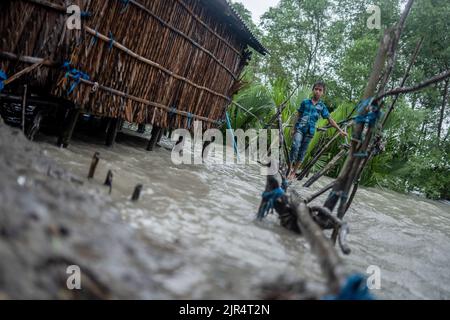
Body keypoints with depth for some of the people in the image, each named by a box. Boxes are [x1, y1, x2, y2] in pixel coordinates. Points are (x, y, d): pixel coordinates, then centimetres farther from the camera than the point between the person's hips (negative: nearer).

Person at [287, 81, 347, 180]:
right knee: (295, 146, -22)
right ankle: (290, 168, -14)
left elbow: (330, 120, 7)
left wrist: (340, 130, 2)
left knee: (302, 152, 3)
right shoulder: (305, 102, 4)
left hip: (310, 131, 1)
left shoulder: (322, 106, 5)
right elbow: (298, 116, 10)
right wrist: (294, 128, 10)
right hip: (300, 128, -1)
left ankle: (294, 172, 11)